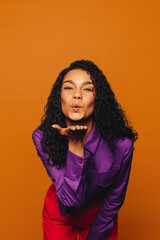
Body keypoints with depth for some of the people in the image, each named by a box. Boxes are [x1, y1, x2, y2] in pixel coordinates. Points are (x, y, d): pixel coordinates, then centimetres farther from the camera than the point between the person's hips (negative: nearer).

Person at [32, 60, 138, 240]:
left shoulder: (121, 144, -28)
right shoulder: (43, 138, -26)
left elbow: (115, 198, -12)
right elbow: (71, 199, -30)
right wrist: (74, 145, -38)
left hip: (100, 214, 0)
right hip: (60, 213, 0)